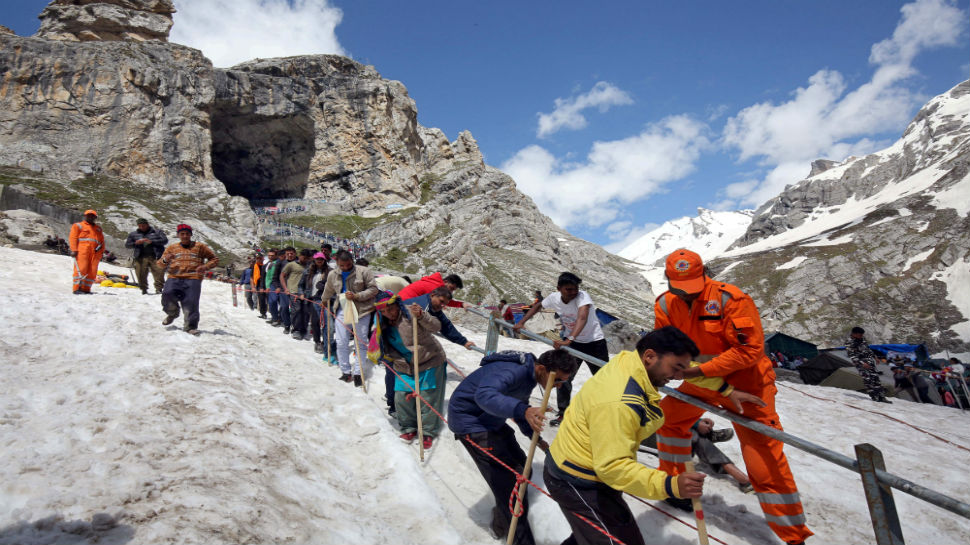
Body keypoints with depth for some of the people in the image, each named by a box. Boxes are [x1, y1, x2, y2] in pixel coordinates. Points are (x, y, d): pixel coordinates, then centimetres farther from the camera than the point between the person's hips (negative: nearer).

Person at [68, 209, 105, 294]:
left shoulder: (98, 228, 27)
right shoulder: (78, 226, 14)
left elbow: (102, 241, 23)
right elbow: (73, 237, 4)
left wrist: (101, 251, 9)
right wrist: (74, 250, -8)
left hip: (95, 252, 4)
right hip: (82, 251, -4)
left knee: (92, 271, -2)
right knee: (81, 269, -12)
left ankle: (86, 289, 4)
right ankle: (77, 288, -9)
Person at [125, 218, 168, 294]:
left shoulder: (157, 232, 12)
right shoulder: (133, 234, 18)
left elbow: (165, 240, 1)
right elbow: (127, 244, 15)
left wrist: (152, 241, -9)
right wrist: (136, 243, -5)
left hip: (155, 257, -2)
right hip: (140, 257, 2)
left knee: (159, 272, -13)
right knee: (141, 274, -3)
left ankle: (159, 289, -8)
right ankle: (144, 290, 11)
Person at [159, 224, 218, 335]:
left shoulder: (199, 247, 17)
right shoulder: (172, 248, 23)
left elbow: (214, 259, 17)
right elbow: (161, 265, 19)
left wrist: (205, 267, -3)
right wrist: (165, 260, -6)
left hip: (192, 279, -2)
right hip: (174, 278, 2)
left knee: (190, 302, -17)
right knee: (167, 294, -23)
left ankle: (190, 325, -8)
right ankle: (172, 313, 6)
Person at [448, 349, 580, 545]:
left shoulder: (528, 374, 1)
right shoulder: (513, 371, -30)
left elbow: (516, 404, 17)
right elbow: (484, 395, -48)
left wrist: (535, 437, 7)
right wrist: (523, 411, -60)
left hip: (490, 420, 10)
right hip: (470, 420, -10)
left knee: (521, 469, 12)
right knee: (509, 480, -14)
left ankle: (502, 525, 31)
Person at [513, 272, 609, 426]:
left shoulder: (583, 296, -30)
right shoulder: (554, 298, -14)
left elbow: (582, 318, -48)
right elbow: (538, 306, 7)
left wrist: (569, 340, -61)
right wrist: (521, 323, -1)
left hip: (594, 342, -4)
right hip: (571, 342, 4)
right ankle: (563, 414, 17)